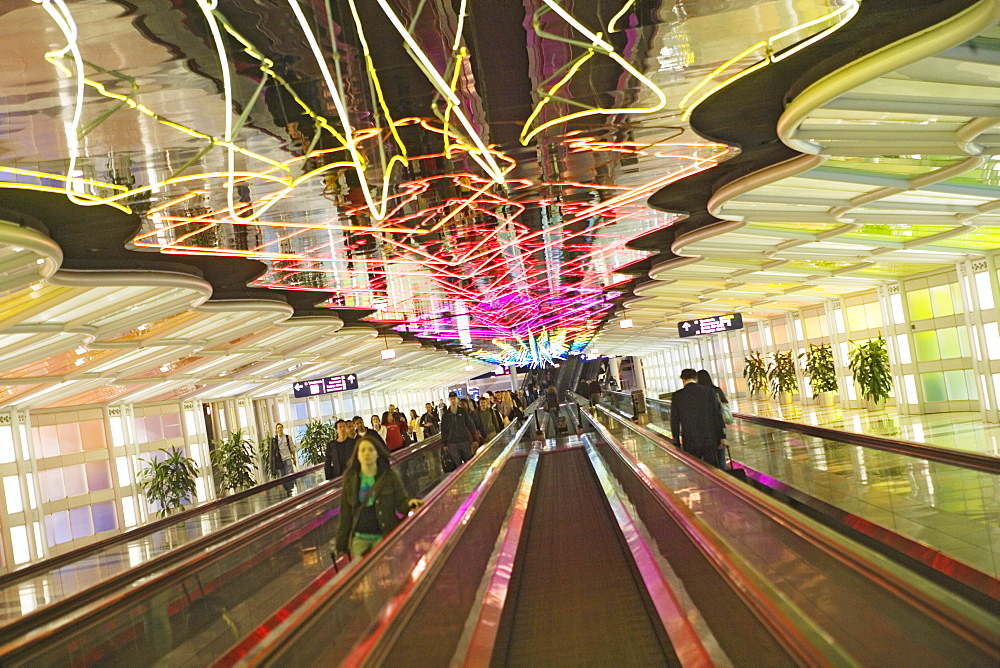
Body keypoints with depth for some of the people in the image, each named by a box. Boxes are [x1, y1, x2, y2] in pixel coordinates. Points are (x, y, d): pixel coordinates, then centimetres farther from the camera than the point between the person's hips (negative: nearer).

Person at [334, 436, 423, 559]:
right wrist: (341, 546, 4)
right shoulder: (350, 479, 5)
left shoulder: (390, 476, 0)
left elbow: (401, 503, -2)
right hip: (359, 538, 2)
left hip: (383, 536, -2)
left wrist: (409, 503, -27)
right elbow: (345, 514, 6)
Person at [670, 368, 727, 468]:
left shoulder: (676, 396, -3)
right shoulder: (709, 392, -1)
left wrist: (677, 443, 8)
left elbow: (675, 421, 0)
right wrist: (722, 437, 4)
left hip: (690, 442, -1)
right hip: (710, 439, 1)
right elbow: (718, 415, -1)